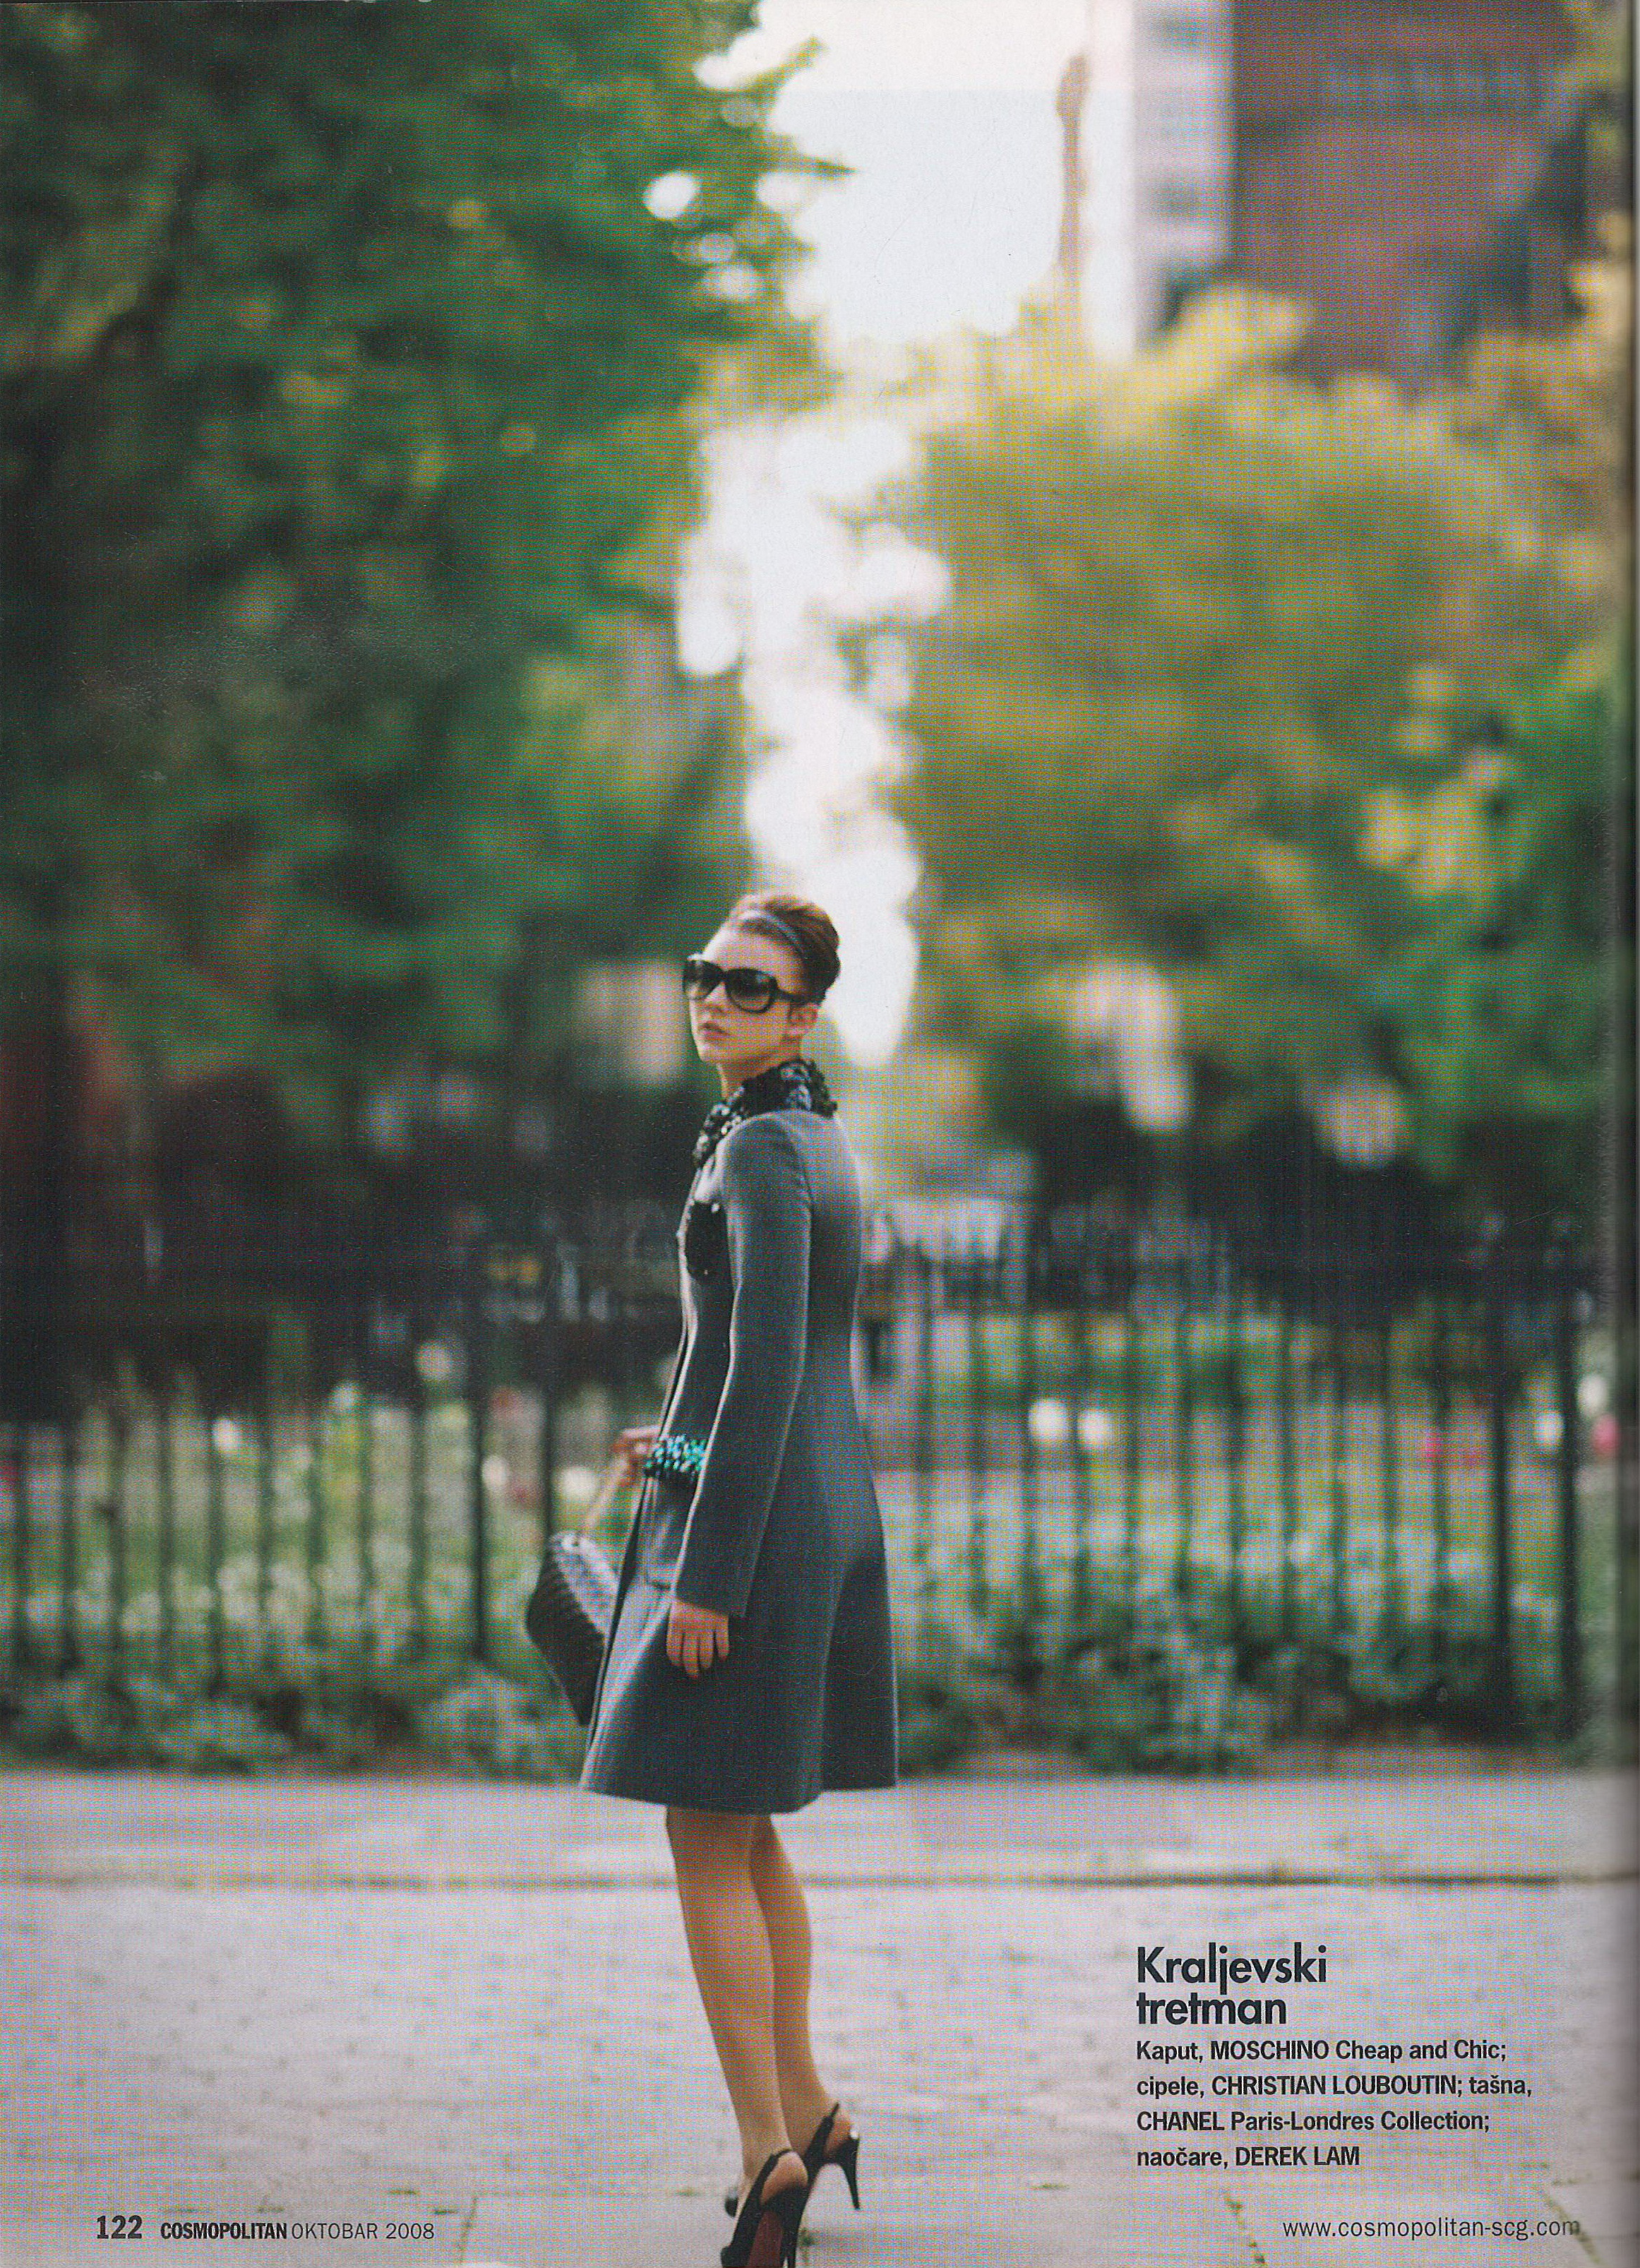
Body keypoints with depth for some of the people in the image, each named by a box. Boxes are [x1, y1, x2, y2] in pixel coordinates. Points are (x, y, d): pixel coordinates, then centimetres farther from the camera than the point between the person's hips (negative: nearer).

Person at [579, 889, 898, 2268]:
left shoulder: (761, 1148, -16)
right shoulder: (820, 1136, 13)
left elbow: (768, 1367, -22)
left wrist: (706, 1573, -22)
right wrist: (688, 1441, 20)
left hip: (749, 1518, -10)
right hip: (825, 1500, 10)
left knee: (708, 1845, -5)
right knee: (746, 1835, 17)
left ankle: (769, 2152, -4)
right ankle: (806, 2111, 24)